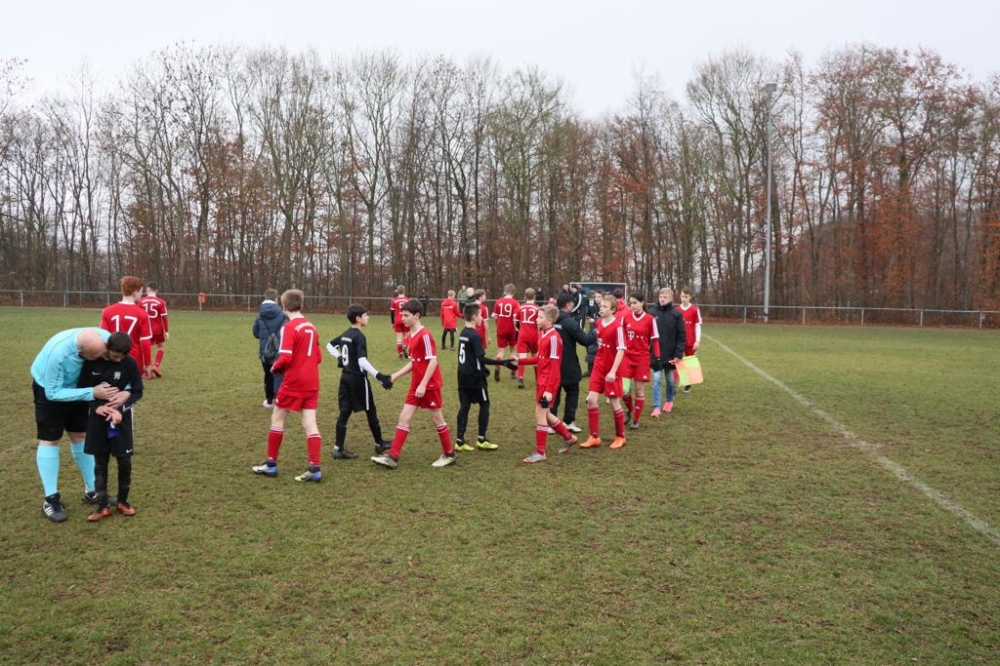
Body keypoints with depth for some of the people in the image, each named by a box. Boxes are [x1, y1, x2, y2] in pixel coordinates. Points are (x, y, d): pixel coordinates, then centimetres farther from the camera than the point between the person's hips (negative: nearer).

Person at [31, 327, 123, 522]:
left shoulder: (106, 338, -33)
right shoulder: (57, 353, -43)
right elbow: (53, 393, -31)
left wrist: (125, 392, -36)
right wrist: (92, 393, -40)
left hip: (77, 388, 4)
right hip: (49, 389, -4)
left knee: (80, 437, 11)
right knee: (50, 440, -1)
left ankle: (92, 490, 20)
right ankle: (51, 499, 8)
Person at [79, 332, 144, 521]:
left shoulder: (129, 363, -11)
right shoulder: (92, 361, -9)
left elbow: (137, 391, -4)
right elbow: (82, 388, 0)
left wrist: (120, 409, -17)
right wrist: (95, 406, -17)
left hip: (121, 416, -1)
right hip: (98, 417, 1)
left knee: (124, 460, 2)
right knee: (100, 462, 7)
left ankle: (122, 501, 19)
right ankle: (102, 505, 15)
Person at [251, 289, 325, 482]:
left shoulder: (289, 327, -13)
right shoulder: (311, 326, 10)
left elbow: (285, 358, -20)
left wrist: (275, 367, -1)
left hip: (293, 381, -6)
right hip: (311, 382, 6)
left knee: (277, 418, 11)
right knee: (310, 424, 4)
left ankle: (271, 464, 19)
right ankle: (315, 468, -1)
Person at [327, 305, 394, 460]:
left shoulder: (345, 334, 9)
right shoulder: (359, 337, -18)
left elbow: (329, 345, 24)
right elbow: (362, 361, -28)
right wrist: (378, 375, -33)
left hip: (345, 377, 8)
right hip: (358, 379, -8)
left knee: (344, 412, 6)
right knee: (371, 411, 7)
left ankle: (338, 449, 4)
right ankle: (379, 444, 20)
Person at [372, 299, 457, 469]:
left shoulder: (424, 335, -17)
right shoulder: (411, 336, 9)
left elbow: (433, 361, -21)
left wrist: (423, 384, -24)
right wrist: (395, 376, 12)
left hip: (429, 385, -8)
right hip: (415, 385, 8)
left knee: (437, 419, 5)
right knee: (404, 418, 4)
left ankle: (449, 454, 21)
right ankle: (392, 457, 5)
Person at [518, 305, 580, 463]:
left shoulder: (553, 337, -19)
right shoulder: (542, 334, 9)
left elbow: (555, 366, -20)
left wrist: (549, 389, -22)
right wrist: (520, 361, 8)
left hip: (548, 382, -9)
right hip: (542, 380, 9)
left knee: (540, 413, -3)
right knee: (545, 414, 17)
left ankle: (540, 453, 8)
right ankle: (568, 437, 36)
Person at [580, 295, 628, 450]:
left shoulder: (617, 326, -16)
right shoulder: (598, 323, 4)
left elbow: (621, 350, -19)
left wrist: (613, 371, -23)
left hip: (611, 370, -6)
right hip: (598, 367, 6)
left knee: (614, 403, 5)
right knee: (591, 399, -1)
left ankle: (620, 437, 24)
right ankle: (594, 437, 9)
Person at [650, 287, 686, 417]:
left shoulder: (676, 314, -5)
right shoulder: (653, 312, -2)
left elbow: (681, 335, -4)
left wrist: (679, 354, -10)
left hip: (671, 354, 0)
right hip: (656, 353, 0)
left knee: (671, 380, 14)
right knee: (656, 380, -2)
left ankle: (669, 401, 34)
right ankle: (656, 407, 1)